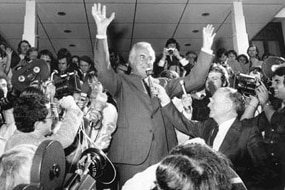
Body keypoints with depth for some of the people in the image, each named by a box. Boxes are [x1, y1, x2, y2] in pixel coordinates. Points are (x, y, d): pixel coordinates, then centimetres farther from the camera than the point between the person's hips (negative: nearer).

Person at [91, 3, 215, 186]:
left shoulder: (163, 84, 17)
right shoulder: (122, 83, 7)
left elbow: (194, 80, 13)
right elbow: (104, 71, -10)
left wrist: (206, 49, 4)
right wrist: (102, 32, -22)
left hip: (163, 155, 3)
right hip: (132, 156, -3)